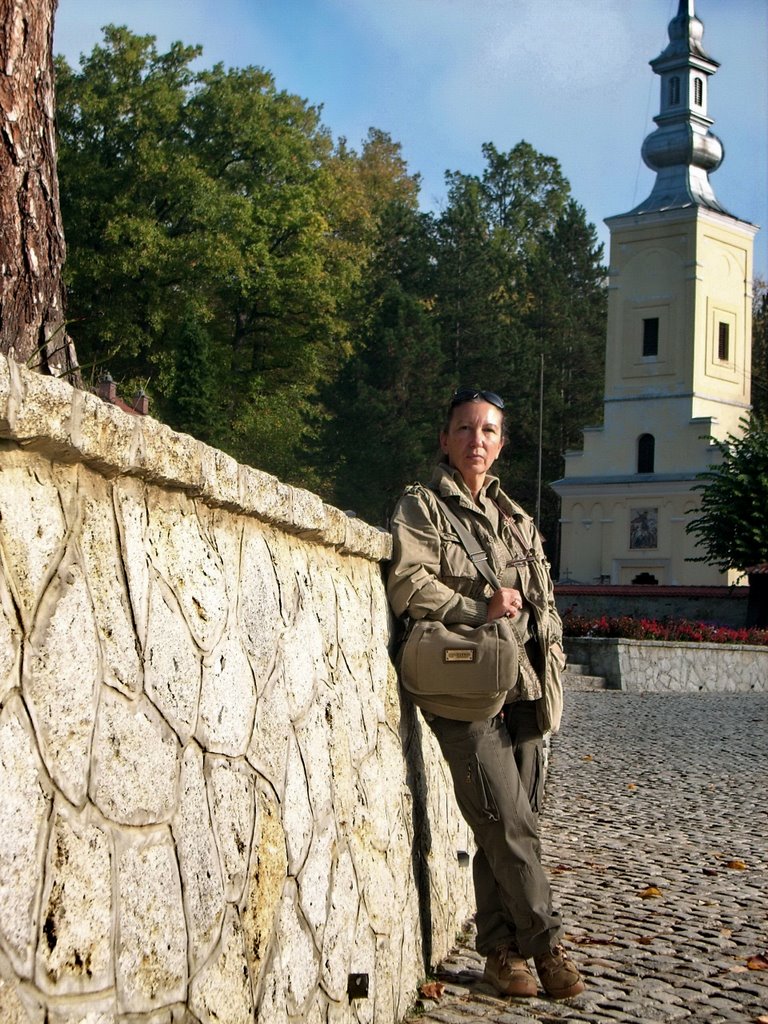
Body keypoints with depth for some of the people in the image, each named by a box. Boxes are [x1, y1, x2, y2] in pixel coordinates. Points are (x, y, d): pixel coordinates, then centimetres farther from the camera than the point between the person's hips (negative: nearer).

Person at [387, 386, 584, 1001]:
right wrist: (479, 611, -16)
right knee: (508, 823, -11)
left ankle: (503, 950, 15)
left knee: (515, 823, 5)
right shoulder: (421, 507, 3)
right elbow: (407, 583, -12)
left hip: (523, 686, 6)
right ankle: (546, 944, -1)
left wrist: (549, 662, 12)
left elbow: (544, 599, 25)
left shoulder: (516, 518, 22)